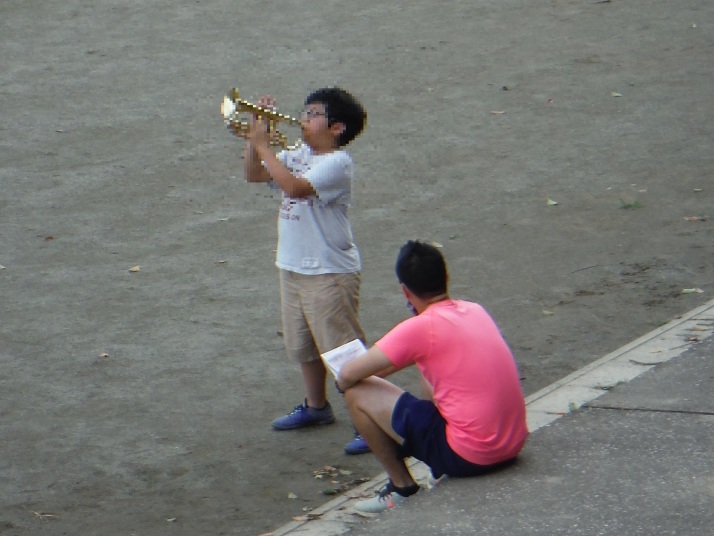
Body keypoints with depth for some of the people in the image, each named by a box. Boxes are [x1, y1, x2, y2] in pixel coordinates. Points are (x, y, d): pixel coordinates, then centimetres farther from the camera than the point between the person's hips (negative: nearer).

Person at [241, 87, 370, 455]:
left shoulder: (336, 163, -18)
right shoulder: (297, 155, 9)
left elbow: (295, 187, -32)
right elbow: (254, 175, 12)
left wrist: (263, 145, -25)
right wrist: (254, 136, -1)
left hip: (330, 274, -9)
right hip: (293, 268, 9)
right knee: (303, 346, 22)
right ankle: (316, 406, 39)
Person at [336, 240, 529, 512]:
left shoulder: (419, 328, -13)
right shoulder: (475, 310, 9)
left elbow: (347, 376, -10)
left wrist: (345, 381, 14)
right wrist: (380, 369, 26)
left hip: (469, 457, -8)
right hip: (513, 446, 8)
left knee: (358, 393, -1)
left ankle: (402, 486, 11)